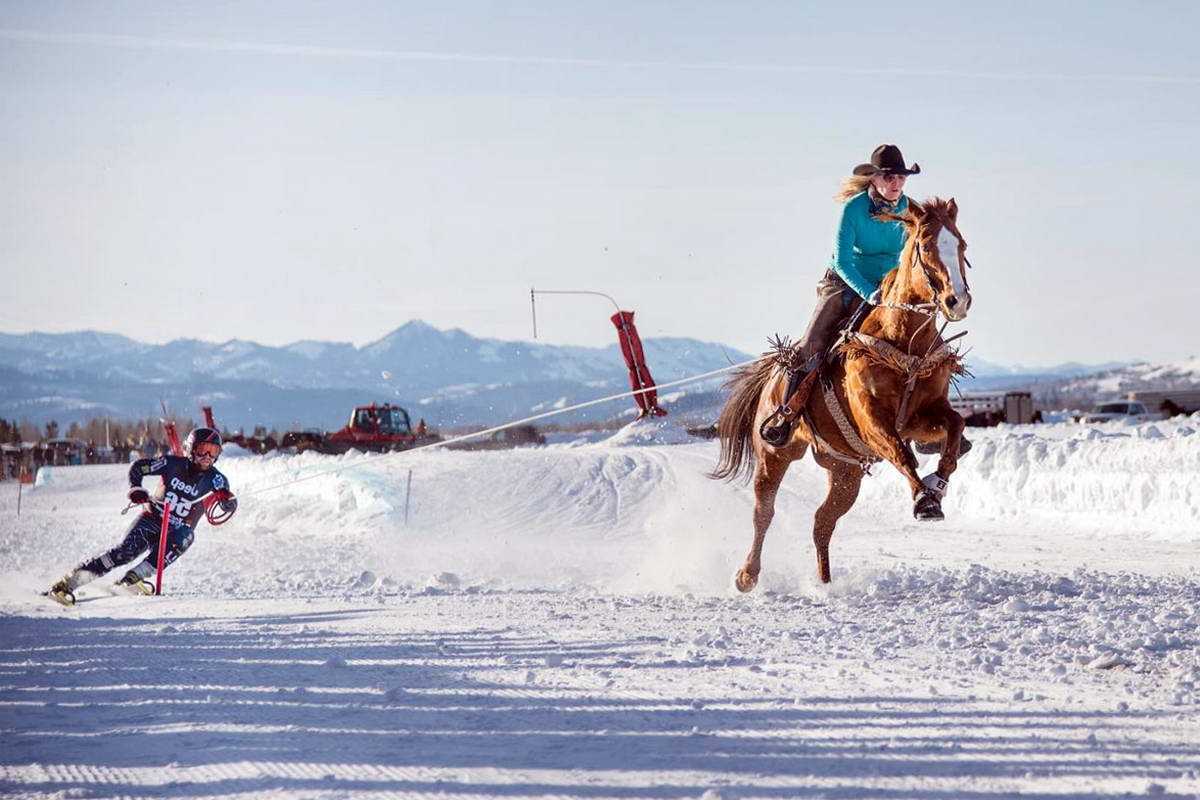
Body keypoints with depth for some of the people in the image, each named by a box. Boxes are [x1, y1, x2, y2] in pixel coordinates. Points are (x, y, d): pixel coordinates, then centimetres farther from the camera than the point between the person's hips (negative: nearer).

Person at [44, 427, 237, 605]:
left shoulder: (214, 479, -8)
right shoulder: (174, 464, -9)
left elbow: (230, 507, -17)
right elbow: (137, 467, 0)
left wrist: (227, 498, -40)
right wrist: (136, 489, -18)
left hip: (177, 531, 1)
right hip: (152, 519, -1)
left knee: (183, 539, -35)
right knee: (126, 551, -25)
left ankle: (133, 578, -36)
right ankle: (67, 583, -25)